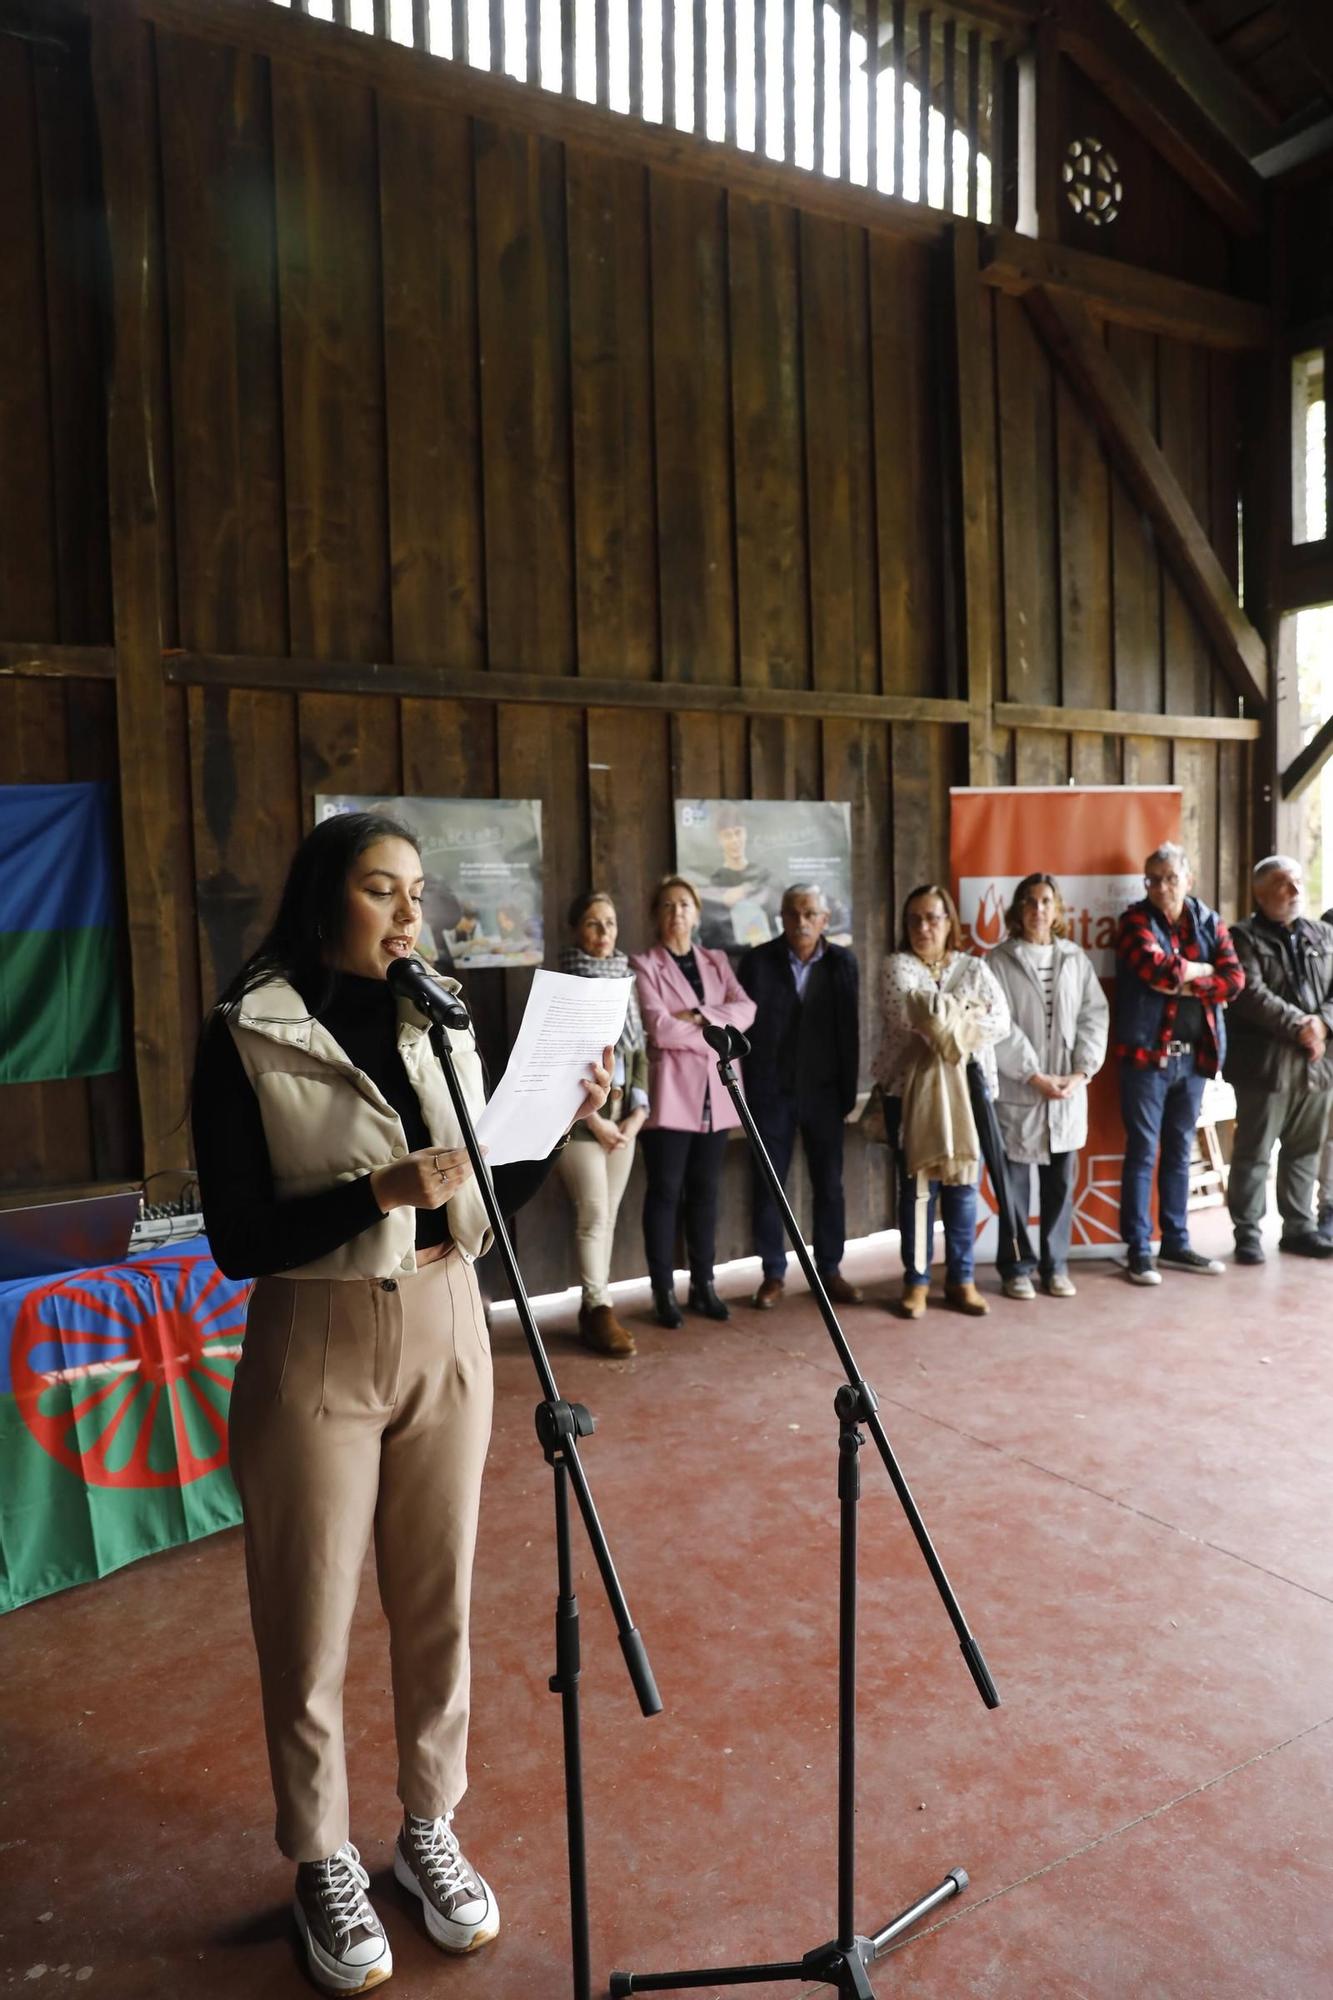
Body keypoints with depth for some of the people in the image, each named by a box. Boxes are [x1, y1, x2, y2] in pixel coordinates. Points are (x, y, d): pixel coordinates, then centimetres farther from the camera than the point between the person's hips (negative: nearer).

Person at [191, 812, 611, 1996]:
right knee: (311, 1621, 10)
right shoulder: (247, 1038, -11)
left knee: (439, 1602, 15)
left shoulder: (443, 1022, 3)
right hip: (315, 1353, -4)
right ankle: (323, 1864, 32)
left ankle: (431, 1827, 36)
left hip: (448, 1338, 4)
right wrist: (378, 1191, -26)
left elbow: (489, 1198, 6)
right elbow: (238, 1241, -14)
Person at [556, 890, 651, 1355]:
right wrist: (593, 1119, -12)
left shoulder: (625, 979, 12)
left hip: (623, 1114, 6)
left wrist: (638, 1111, 2)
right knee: (594, 1212, -7)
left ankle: (595, 1307, 16)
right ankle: (600, 1309, 1)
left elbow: (639, 1050, 13)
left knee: (608, 1213, 8)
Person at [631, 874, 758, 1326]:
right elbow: (659, 1029, -14)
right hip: (669, 1094, -4)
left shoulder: (717, 961, 14)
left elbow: (746, 1010, -1)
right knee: (665, 1192, -1)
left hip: (713, 1093, 5)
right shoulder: (644, 965, -1)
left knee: (704, 1191, 10)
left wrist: (699, 1015, -14)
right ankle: (663, 1291, 6)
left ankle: (703, 1285, 18)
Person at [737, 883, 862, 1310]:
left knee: (829, 1184, 8)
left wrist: (848, 1091, -1)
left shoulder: (842, 963, 2)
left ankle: (829, 1270, 21)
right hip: (770, 1091, -1)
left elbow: (849, 1032, 2)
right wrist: (748, 1087, -6)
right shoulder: (757, 961, -3)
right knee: (767, 1185, 5)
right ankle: (773, 1274, 16)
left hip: (823, 1091, 1)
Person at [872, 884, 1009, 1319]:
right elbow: (908, 1009, -18)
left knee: (962, 1184, 6)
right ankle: (916, 1280, 11)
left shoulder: (975, 968, 10)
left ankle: (961, 1279, 16)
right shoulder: (897, 965, 2)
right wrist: (966, 1010, -9)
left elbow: (1000, 1021, -3)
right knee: (917, 1185, 1)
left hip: (966, 1088, 2)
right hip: (910, 1088, -2)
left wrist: (948, 1021, -13)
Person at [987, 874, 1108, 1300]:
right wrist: (1035, 1076, -12)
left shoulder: (1076, 959, 8)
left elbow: (1095, 1016, 4)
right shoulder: (999, 961, -2)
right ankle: (1017, 1267, 13)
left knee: (1061, 1181, 8)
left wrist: (1081, 1072, -7)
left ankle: (1055, 1265, 20)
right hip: (1016, 1091, -3)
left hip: (1068, 1092, 3)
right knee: (1015, 1182, 2)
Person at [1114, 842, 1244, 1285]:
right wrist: (1204, 969, -5)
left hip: (1194, 1054, 5)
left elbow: (1235, 979, -2)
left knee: (1180, 1151, 13)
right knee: (1142, 1152, -1)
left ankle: (1176, 1243, 22)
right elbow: (1160, 968, -20)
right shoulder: (1135, 920, -2)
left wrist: (1184, 985, -13)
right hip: (1147, 1051, -4)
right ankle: (1138, 1249, 4)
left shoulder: (1209, 921, 10)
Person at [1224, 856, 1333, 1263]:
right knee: (1253, 1153, -1)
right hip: (1266, 1061, -6)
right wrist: (1298, 1026, -16)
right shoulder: (1244, 937, -2)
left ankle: (1299, 1227, 23)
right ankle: (1247, 1232, 6)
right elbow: (1251, 994, -15)